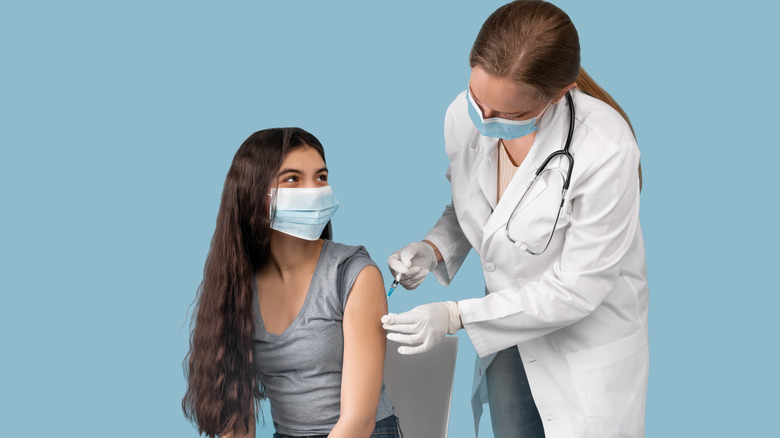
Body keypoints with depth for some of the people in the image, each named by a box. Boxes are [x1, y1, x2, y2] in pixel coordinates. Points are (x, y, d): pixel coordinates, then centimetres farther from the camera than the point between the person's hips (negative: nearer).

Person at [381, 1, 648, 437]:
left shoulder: (606, 151, -33)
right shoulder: (465, 115, -14)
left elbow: (574, 291, -26)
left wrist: (455, 317, -27)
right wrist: (433, 248, -15)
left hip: (588, 338, -5)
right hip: (509, 327, 6)